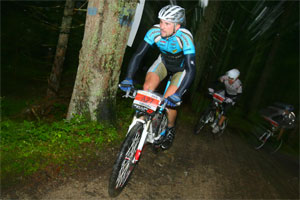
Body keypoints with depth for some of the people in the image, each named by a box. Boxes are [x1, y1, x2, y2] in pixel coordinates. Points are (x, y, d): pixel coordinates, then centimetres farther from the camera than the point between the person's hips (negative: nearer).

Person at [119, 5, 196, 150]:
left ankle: (170, 130, 12)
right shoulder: (155, 32, -26)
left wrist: (177, 95, -49)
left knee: (169, 101, -16)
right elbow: (138, 54, -24)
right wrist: (128, 78, -36)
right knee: (147, 87, -21)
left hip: (181, 68, -3)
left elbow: (191, 70, -40)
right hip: (164, 62, 3)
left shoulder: (185, 38, -36)